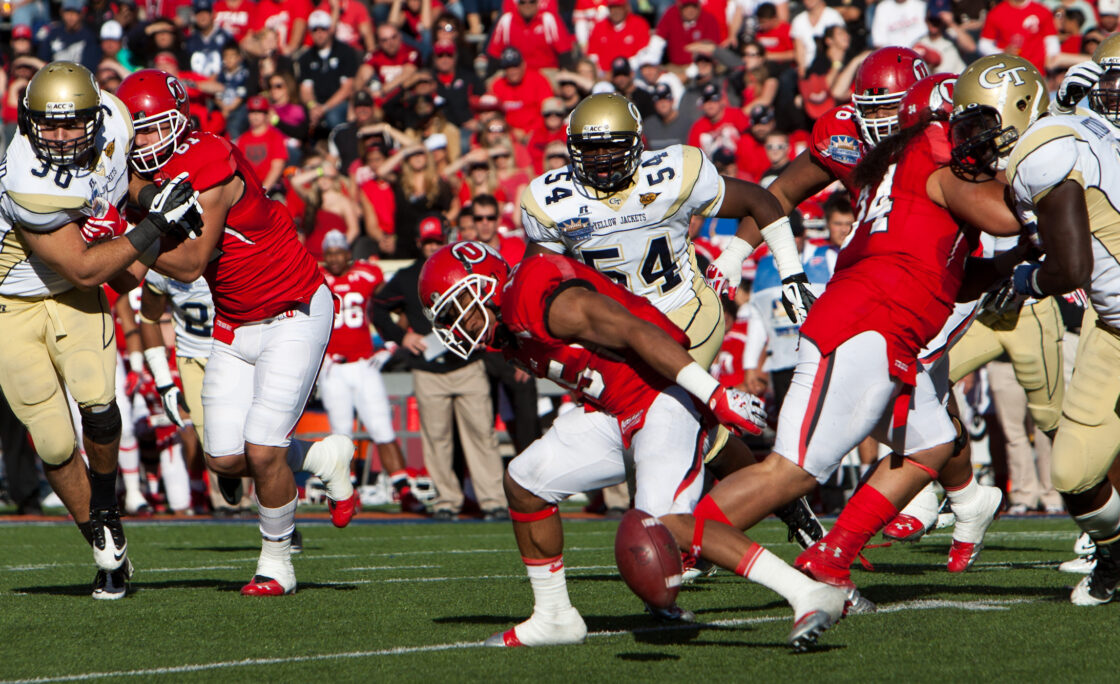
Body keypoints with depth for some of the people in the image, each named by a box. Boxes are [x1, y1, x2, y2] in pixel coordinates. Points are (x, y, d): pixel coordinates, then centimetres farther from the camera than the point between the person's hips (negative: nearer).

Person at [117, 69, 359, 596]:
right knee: (226, 460, 1)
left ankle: (277, 562, 10)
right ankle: (326, 459, 27)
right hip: (235, 325, 8)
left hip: (294, 315, -8)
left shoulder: (209, 168, -26)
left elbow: (190, 265, -24)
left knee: (262, 450, -12)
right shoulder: (152, 172, -1)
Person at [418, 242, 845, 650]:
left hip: (667, 399, -10)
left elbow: (637, 332, -25)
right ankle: (554, 617, 23)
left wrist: (716, 395, -29)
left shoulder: (547, 301, -20)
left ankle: (809, 594, -29)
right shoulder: (508, 329, 11)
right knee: (524, 483, 10)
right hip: (617, 414, 10)